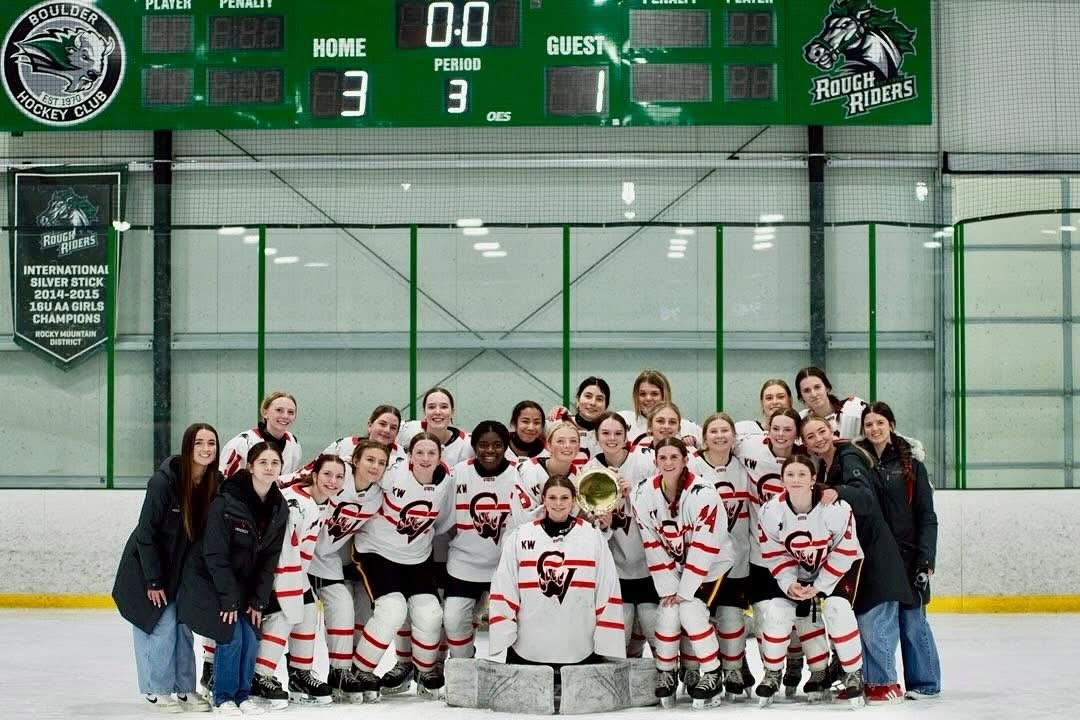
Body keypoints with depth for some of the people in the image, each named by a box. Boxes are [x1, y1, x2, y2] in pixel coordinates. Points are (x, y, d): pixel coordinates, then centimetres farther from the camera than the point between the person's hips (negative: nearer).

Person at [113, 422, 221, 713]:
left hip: (183, 567, 5)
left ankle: (185, 689, 20)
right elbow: (146, 533, -19)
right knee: (160, 626, -3)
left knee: (183, 626, 9)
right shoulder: (164, 481, -24)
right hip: (148, 565, -5)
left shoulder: (216, 484, -10)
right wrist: (154, 581, -17)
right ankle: (157, 691, 10)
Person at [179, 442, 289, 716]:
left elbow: (269, 559, 0)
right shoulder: (227, 501, -23)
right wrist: (229, 599, -21)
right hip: (209, 581, -6)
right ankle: (223, 697, 3)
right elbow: (215, 555, -21)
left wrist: (258, 601, -5)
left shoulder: (279, 508, -5)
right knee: (231, 635, -14)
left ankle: (242, 695, 15)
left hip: (243, 583, 6)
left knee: (250, 638, -3)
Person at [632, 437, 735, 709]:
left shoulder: (703, 494, -26)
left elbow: (704, 548, -24)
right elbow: (653, 546, -7)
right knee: (668, 613, -11)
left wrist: (685, 590, -21)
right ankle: (666, 673, 11)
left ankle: (713, 675, -2)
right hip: (672, 567, 4)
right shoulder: (645, 495, -12)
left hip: (710, 565, -4)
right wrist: (669, 587, -11)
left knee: (691, 612, -18)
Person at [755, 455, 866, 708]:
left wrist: (819, 587, -21)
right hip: (799, 571, 3)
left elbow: (845, 552, -21)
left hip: (840, 567, -3)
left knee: (837, 609, -26)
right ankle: (771, 674, 7)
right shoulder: (771, 511, -19)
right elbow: (775, 555, -8)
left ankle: (854, 675, -10)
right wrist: (789, 584, -22)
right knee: (777, 610, -12)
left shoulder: (836, 508, -29)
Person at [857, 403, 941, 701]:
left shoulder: (910, 464, 1)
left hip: (906, 553, -2)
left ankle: (924, 682, 14)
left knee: (912, 618, 3)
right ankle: (880, 682, 10)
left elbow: (926, 516, 0)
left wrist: (926, 559, -7)